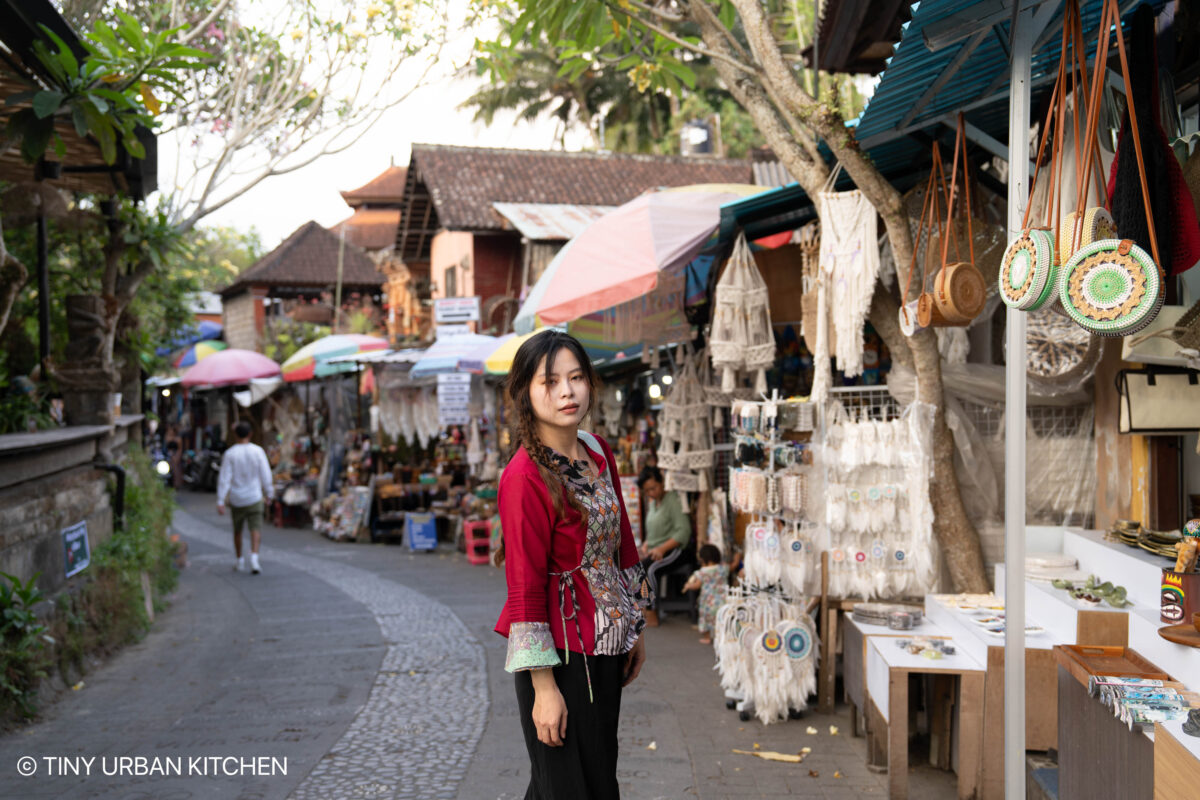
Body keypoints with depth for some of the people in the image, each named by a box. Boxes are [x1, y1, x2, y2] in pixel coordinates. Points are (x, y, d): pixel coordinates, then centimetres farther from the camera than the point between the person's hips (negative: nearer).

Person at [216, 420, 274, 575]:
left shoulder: (229, 454, -7)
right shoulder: (257, 451, -6)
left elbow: (224, 479, -8)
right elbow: (266, 475, -3)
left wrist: (220, 501, -7)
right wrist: (270, 493, 10)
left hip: (236, 498, 1)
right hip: (254, 498, -1)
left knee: (237, 530, 15)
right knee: (255, 528, -2)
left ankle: (240, 561, 22)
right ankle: (254, 556, -22)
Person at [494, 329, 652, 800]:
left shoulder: (597, 451, 5)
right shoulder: (525, 476, -19)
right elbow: (525, 587, -19)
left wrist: (634, 630, 16)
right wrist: (543, 687, -18)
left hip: (605, 647, 8)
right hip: (560, 654, -8)